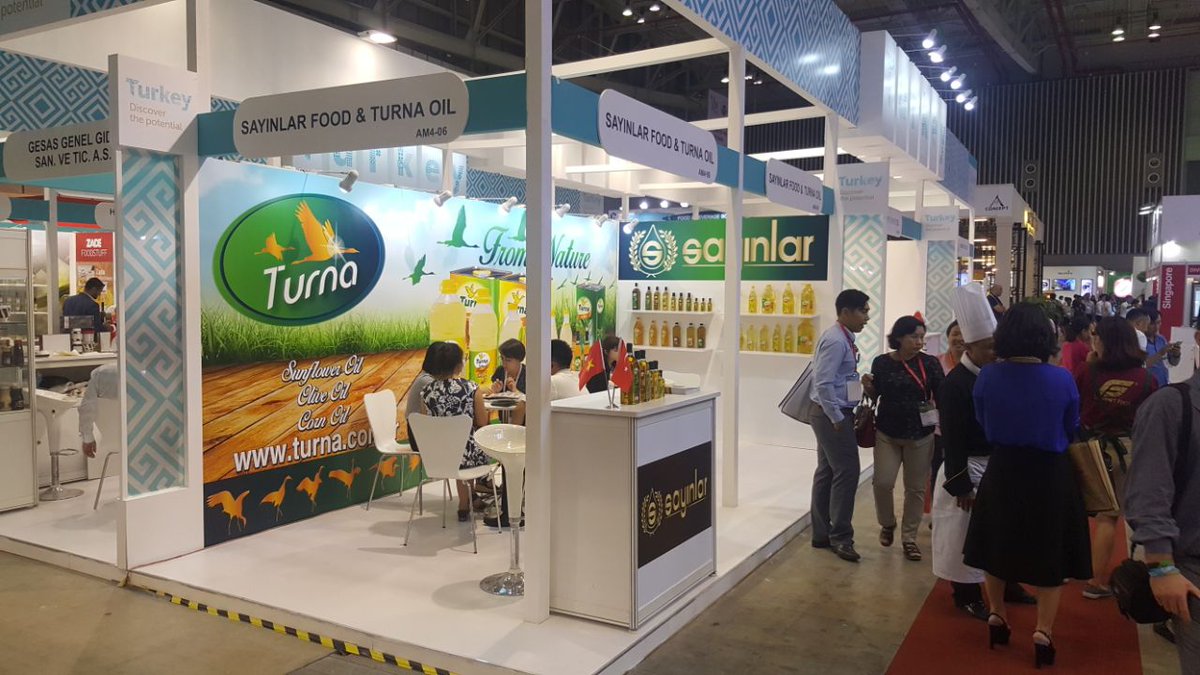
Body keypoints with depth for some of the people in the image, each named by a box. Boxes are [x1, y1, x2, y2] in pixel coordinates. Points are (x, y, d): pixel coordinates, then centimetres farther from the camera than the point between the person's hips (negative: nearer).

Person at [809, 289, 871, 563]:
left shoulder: (844, 339, 11)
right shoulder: (835, 340, -18)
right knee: (846, 472, -6)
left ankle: (822, 534, 20)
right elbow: (823, 383, -23)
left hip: (836, 415, 10)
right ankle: (840, 537, 3)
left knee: (827, 473, 13)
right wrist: (837, 419, -19)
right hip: (832, 415, -10)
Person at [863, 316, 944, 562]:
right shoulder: (882, 362, -4)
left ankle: (909, 538, 22)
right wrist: (867, 386, -14)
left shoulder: (929, 363, -7)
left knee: (916, 487, 7)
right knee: (883, 482, -4)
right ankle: (887, 523, 25)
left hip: (920, 434, 0)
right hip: (887, 432, 0)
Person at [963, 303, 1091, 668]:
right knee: (1050, 552, 14)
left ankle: (997, 616, 33)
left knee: (998, 546, 19)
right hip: (1050, 475, -1)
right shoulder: (1062, 379, -16)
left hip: (1002, 471, 1)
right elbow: (1071, 431, 0)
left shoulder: (987, 376, -14)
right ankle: (1043, 632, 17)